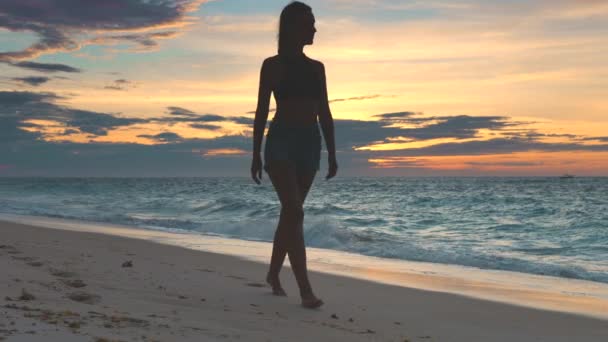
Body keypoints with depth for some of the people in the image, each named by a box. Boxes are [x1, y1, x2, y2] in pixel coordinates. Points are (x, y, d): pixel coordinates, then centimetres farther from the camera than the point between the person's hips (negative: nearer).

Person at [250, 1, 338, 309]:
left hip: (310, 144, 5)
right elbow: (261, 111, 0)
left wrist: (332, 155, 9)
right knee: (294, 213, -16)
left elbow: (324, 114, 14)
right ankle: (306, 290, -21)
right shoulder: (272, 65, 1)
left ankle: (273, 274, 28)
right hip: (281, 142, -5)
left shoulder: (316, 68, 14)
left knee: (290, 213, 11)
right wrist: (256, 155, -4)